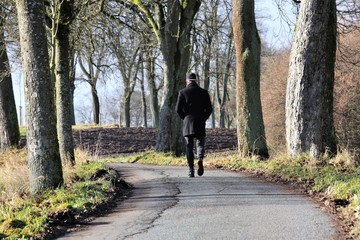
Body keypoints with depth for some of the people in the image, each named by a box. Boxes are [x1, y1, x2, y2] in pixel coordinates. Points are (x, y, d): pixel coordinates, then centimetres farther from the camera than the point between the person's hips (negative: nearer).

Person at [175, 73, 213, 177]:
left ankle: (191, 171, 2)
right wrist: (203, 119, 12)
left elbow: (178, 109, -6)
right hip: (200, 124, 0)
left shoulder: (182, 92, -1)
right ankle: (200, 159, -21)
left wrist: (185, 118, 10)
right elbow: (209, 109, 0)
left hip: (187, 124, 0)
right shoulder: (203, 92, 2)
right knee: (200, 144, 9)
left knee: (189, 147, 6)